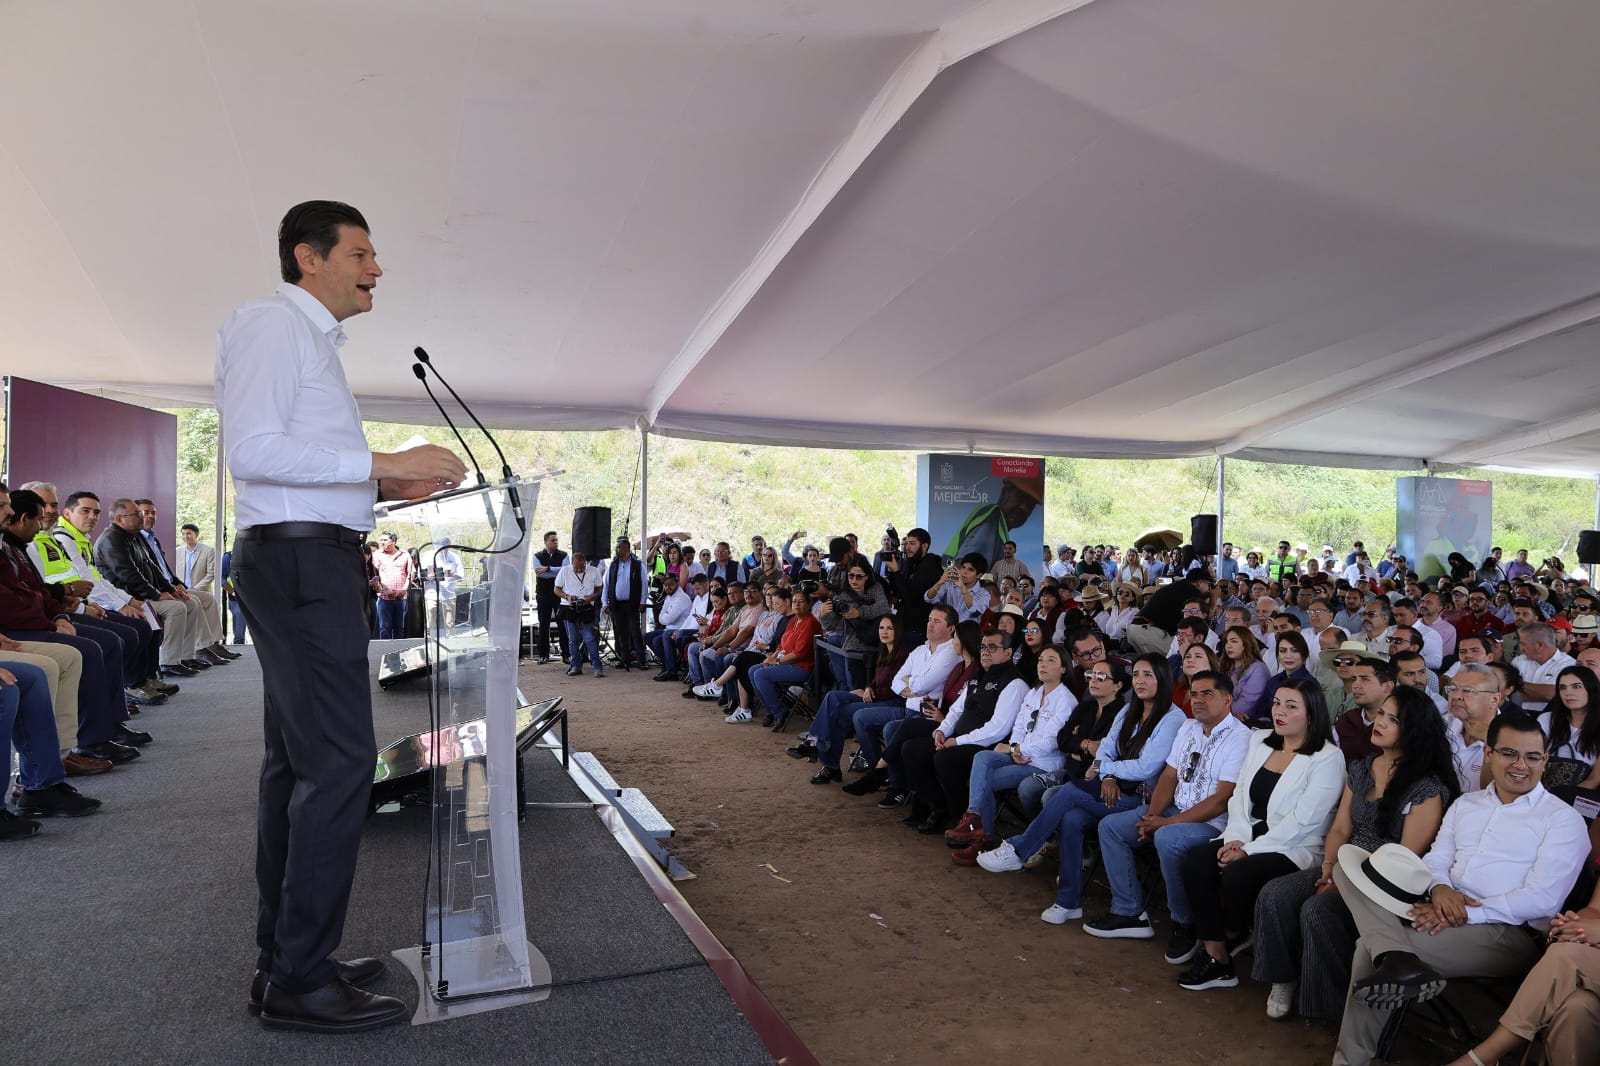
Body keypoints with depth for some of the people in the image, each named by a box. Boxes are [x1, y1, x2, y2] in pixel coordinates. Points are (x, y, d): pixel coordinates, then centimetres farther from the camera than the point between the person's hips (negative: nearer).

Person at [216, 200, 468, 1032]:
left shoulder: (311, 339, 24)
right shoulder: (271, 322, -7)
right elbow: (254, 452, -19)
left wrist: (391, 488, 13)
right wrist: (384, 461, -19)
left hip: (307, 564, 11)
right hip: (301, 561, -11)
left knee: (296, 761, 12)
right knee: (339, 759, -12)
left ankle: (285, 960, 21)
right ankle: (299, 981, -3)